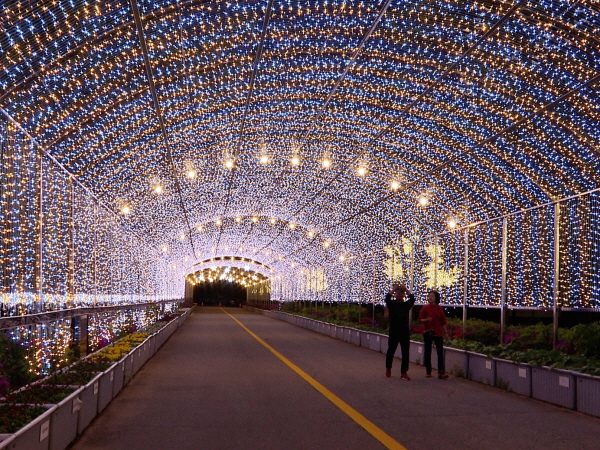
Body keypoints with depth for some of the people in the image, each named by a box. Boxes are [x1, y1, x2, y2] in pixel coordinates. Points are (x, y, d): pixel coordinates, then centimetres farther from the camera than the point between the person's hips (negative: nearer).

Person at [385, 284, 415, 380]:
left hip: (405, 332, 1)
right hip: (393, 332, -1)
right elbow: (387, 298, -17)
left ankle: (404, 372, 1)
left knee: (405, 353, -2)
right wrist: (393, 289, -13)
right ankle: (388, 369, 30)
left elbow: (412, 299, -10)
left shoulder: (406, 305, 6)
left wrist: (406, 289, -10)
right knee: (391, 351, 10)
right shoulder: (391, 304, 2)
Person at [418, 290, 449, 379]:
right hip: (428, 332, -1)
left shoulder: (440, 308, 5)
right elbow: (420, 319, 1)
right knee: (427, 352, 4)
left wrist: (445, 332, 8)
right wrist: (426, 320, -19)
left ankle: (441, 372, -9)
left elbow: (443, 322, 10)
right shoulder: (425, 308, 0)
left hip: (438, 333, 1)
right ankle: (428, 372, 12)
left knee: (440, 352, -7)